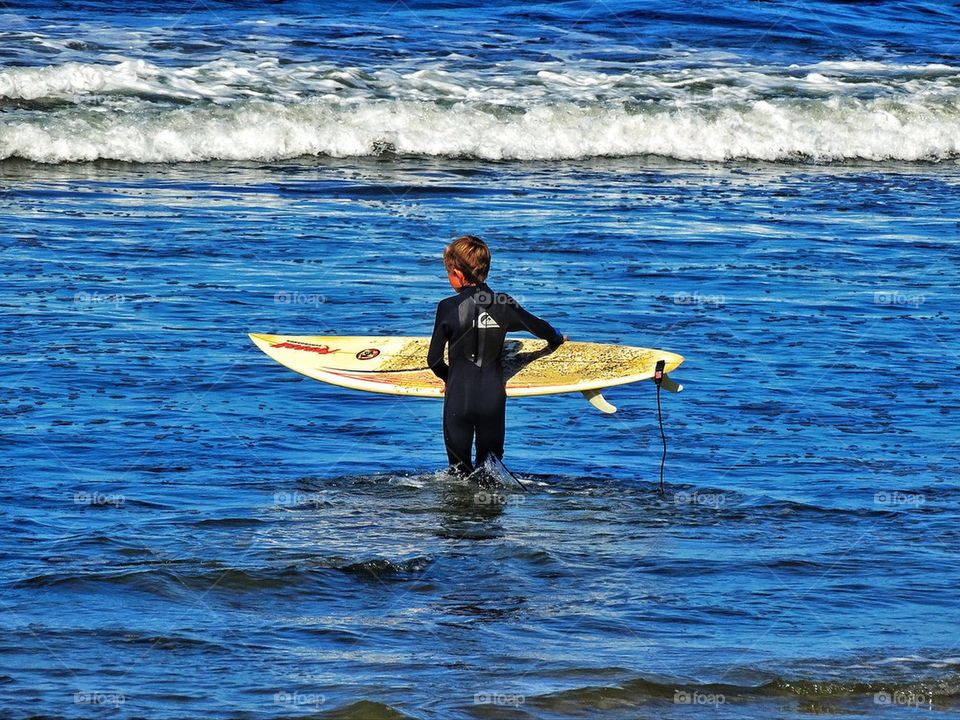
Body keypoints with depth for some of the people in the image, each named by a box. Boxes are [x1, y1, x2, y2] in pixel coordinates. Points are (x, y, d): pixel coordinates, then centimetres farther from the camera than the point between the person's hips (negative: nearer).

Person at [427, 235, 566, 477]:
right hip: (494, 399, 3)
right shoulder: (505, 305, -1)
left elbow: (434, 359, -4)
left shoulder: (448, 308, -10)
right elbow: (539, 328, 19)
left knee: (459, 468, 9)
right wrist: (556, 340, 43)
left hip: (459, 398, -3)